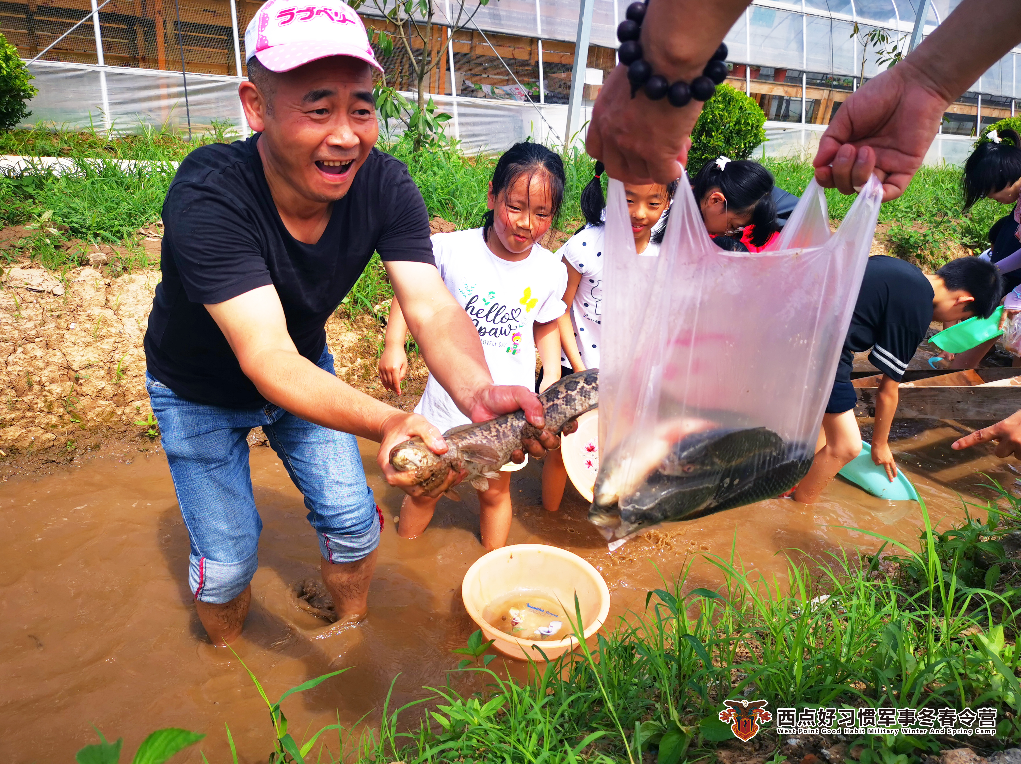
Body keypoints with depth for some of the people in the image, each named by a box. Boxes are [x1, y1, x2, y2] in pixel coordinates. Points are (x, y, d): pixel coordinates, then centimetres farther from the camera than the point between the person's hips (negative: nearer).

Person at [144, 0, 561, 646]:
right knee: (228, 558, 2)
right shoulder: (207, 197, -36)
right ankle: (228, 660, 37)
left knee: (353, 521, 7)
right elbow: (266, 357, -45)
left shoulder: (384, 185, -23)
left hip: (308, 371, 4)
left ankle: (354, 630, 39)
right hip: (199, 392, -3)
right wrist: (387, 424, -62)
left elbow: (433, 308, -32)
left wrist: (479, 393, -54)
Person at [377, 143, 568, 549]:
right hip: (449, 398, -1)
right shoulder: (450, 249, -17)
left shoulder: (551, 270, -8)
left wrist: (552, 375, -3)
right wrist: (394, 344, -12)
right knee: (424, 488, 16)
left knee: (495, 491, 20)